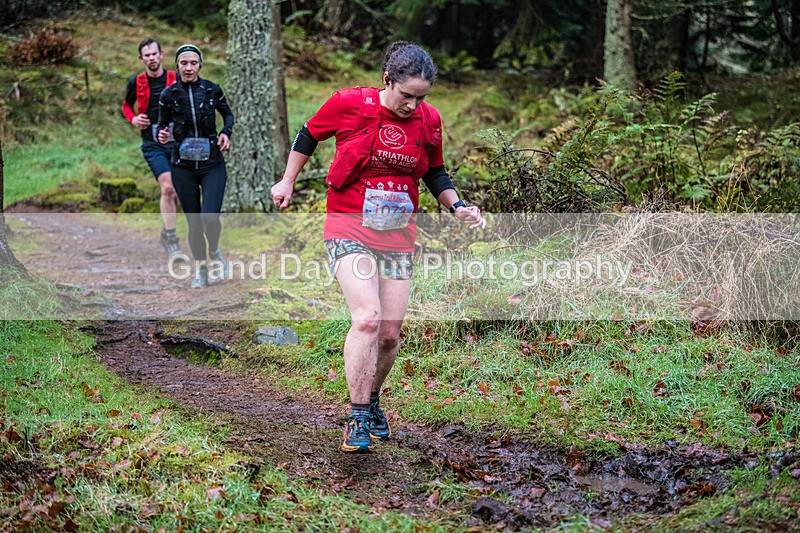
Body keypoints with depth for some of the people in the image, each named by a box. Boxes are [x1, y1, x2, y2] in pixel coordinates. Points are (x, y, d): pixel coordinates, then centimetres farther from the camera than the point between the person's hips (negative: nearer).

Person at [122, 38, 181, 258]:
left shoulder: (176, 79, 0)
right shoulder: (136, 82, 1)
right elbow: (126, 106, 19)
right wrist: (133, 119, -2)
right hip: (153, 144, -2)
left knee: (176, 193, 8)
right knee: (167, 188, -18)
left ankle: (167, 233, 31)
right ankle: (171, 240, -11)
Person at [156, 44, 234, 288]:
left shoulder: (212, 90, -2)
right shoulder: (168, 95, -2)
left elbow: (228, 114, 14)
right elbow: (162, 124, 9)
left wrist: (226, 132, -5)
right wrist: (161, 135, -14)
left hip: (212, 164, -1)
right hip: (183, 166, 1)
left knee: (210, 217, -15)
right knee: (194, 222, 5)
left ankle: (214, 251, 18)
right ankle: (200, 271, 22)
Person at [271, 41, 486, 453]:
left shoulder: (428, 120, 1)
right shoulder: (349, 104, -10)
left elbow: (434, 173, 16)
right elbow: (308, 134, 8)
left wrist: (457, 206, 1)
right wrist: (288, 181, 12)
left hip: (398, 234, 4)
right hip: (349, 228, -4)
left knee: (390, 333, 5)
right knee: (367, 318, -21)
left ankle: (371, 401, 31)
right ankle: (358, 419, -13)